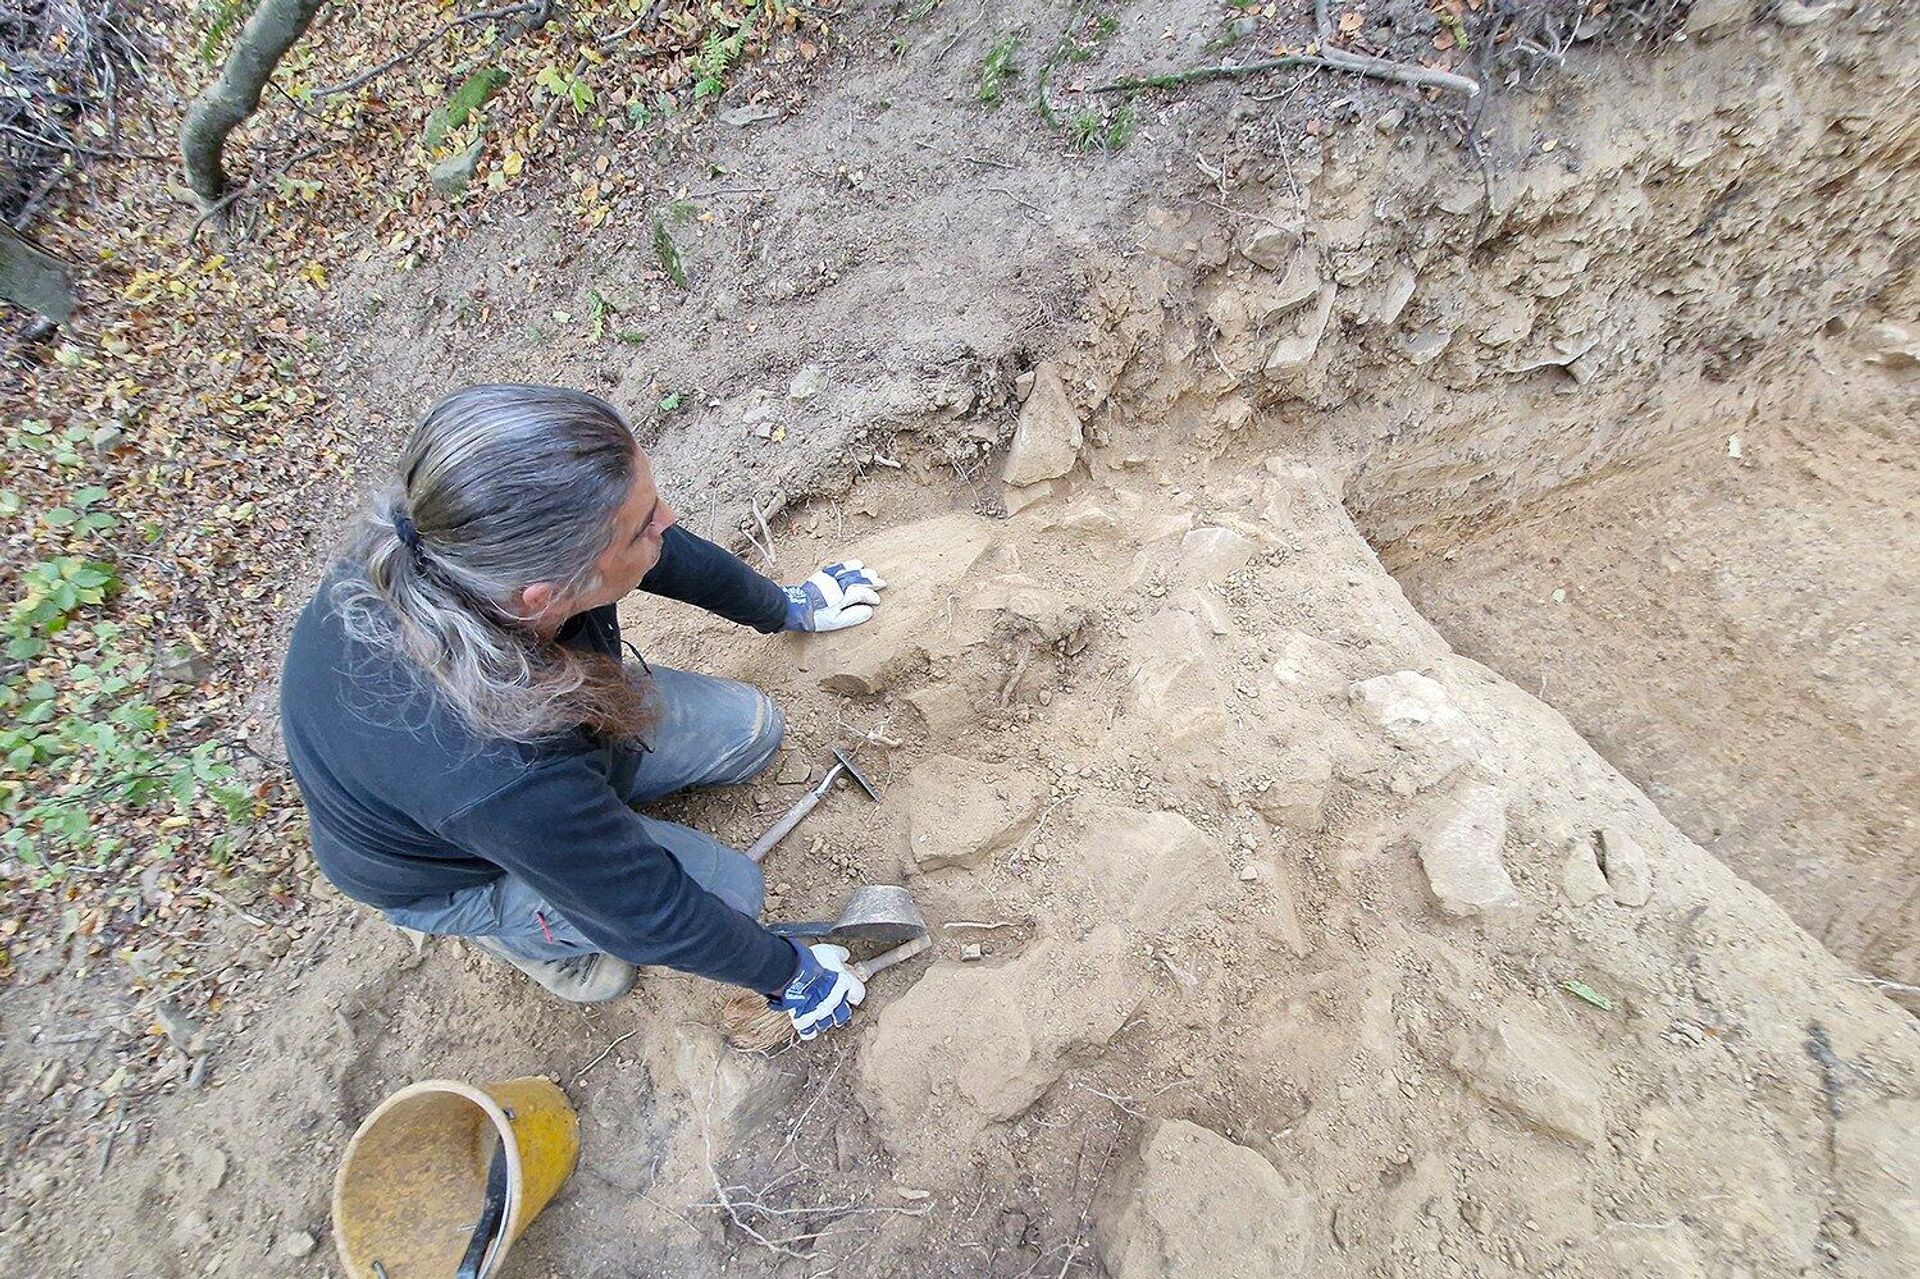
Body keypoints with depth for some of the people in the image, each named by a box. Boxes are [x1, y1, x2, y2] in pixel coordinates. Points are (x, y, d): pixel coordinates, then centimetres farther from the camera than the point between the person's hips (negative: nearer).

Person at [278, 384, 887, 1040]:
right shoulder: (501, 779, -47)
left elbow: (674, 554, -10)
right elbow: (660, 919, -29)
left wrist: (783, 608, 8)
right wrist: (789, 972, -11)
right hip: (452, 872, -5)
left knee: (751, 728, 0)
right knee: (732, 886, -9)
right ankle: (520, 929, 12)